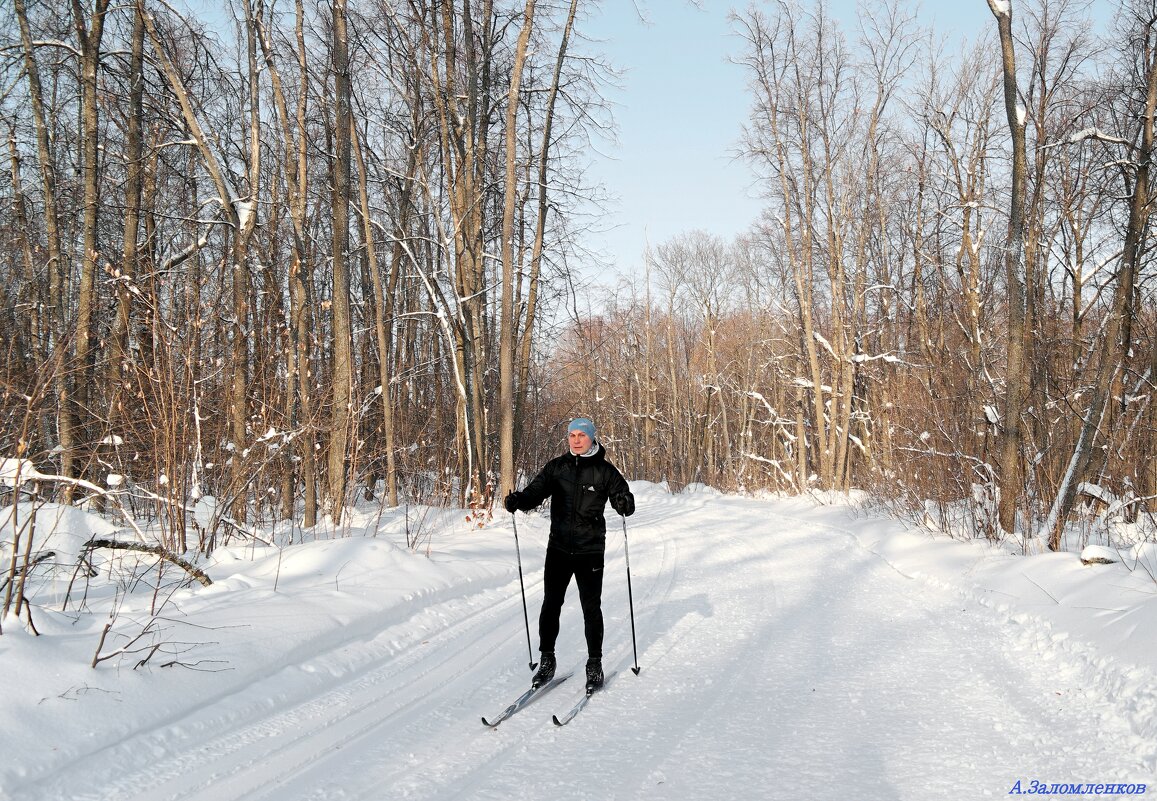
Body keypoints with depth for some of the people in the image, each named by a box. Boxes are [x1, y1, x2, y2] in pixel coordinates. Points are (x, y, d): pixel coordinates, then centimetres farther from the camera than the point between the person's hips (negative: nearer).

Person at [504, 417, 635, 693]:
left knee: (591, 607, 4)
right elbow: (536, 491, -4)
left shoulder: (604, 470, -2)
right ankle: (547, 660, 20)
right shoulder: (557, 466, 4)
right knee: (550, 605, 5)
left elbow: (623, 498, -3)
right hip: (558, 547, 2)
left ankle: (594, 664, 18)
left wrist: (625, 503, -27)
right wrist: (518, 500, -26)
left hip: (590, 550, -2)